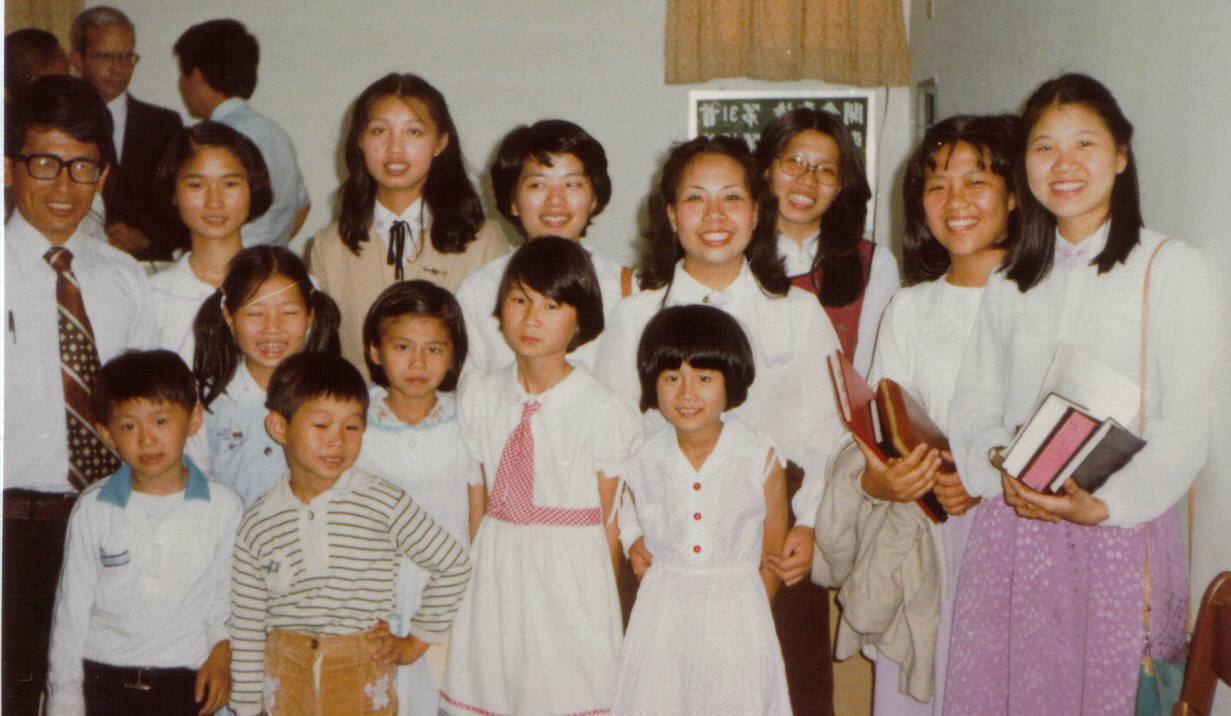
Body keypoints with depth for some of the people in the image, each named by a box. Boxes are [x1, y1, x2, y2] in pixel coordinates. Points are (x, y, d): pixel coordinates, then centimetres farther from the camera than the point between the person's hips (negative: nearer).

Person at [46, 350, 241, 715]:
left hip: (187, 684, -1)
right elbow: (71, 607, 6)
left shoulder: (224, 507, -1)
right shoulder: (92, 510, 1)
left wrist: (222, 648, -8)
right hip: (104, 681, 1)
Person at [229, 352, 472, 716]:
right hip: (286, 679, 1)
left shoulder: (385, 504, -5)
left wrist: (415, 642, 6)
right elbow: (246, 625, 6)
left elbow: (453, 564, 4)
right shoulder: (258, 523, 0)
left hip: (363, 682, -1)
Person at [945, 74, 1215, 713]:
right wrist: (1002, 469, -11)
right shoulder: (1009, 283, 14)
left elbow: (1185, 424, -7)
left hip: (1120, 528, -3)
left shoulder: (1172, 268, -1)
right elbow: (974, 400, 10)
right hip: (1010, 524, 4)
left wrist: (1105, 505, -20)